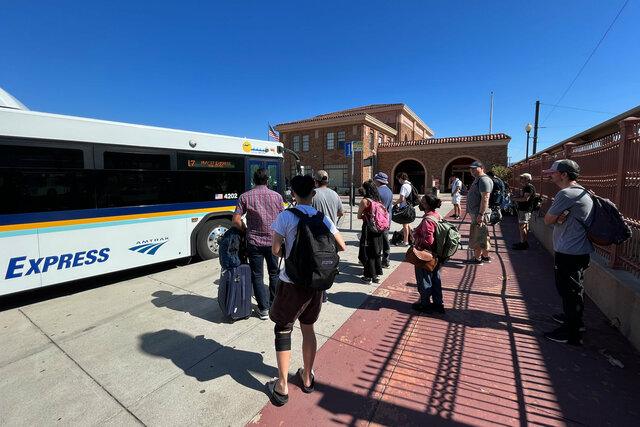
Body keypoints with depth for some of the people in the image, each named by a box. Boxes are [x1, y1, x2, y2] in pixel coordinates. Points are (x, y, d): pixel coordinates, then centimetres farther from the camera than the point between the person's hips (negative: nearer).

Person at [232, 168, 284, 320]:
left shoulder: (245, 197, -3)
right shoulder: (276, 196, 0)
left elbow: (236, 220, -8)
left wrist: (246, 230, 8)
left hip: (254, 242, -1)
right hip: (273, 241, 2)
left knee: (257, 276, 9)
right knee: (274, 274, 18)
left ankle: (263, 309, 14)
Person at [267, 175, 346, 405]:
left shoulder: (285, 216, -11)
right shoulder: (323, 218, -1)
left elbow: (276, 250, -12)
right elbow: (341, 246, 3)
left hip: (291, 282, -4)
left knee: (283, 329, 13)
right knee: (308, 328, 20)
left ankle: (282, 387, 24)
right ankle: (307, 377, 37)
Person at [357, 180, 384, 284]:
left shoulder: (364, 201, -13)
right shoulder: (378, 200, 5)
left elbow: (359, 216, -5)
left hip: (368, 229, -6)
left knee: (367, 253, 5)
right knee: (376, 252, 16)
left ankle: (368, 277, 12)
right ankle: (376, 276, 25)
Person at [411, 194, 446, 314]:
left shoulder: (427, 220, -26)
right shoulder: (436, 215, 3)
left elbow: (428, 240, -32)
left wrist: (417, 243, -14)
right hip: (435, 255, 9)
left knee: (423, 279, 9)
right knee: (435, 278, 18)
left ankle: (425, 304, 24)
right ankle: (438, 304, 31)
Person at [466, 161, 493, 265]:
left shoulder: (484, 179, -15)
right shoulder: (478, 179, 19)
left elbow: (485, 198, -24)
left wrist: (481, 214, -28)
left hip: (479, 214, -11)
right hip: (476, 213, 11)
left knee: (477, 237, -5)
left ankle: (477, 259, 2)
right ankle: (485, 256, 28)